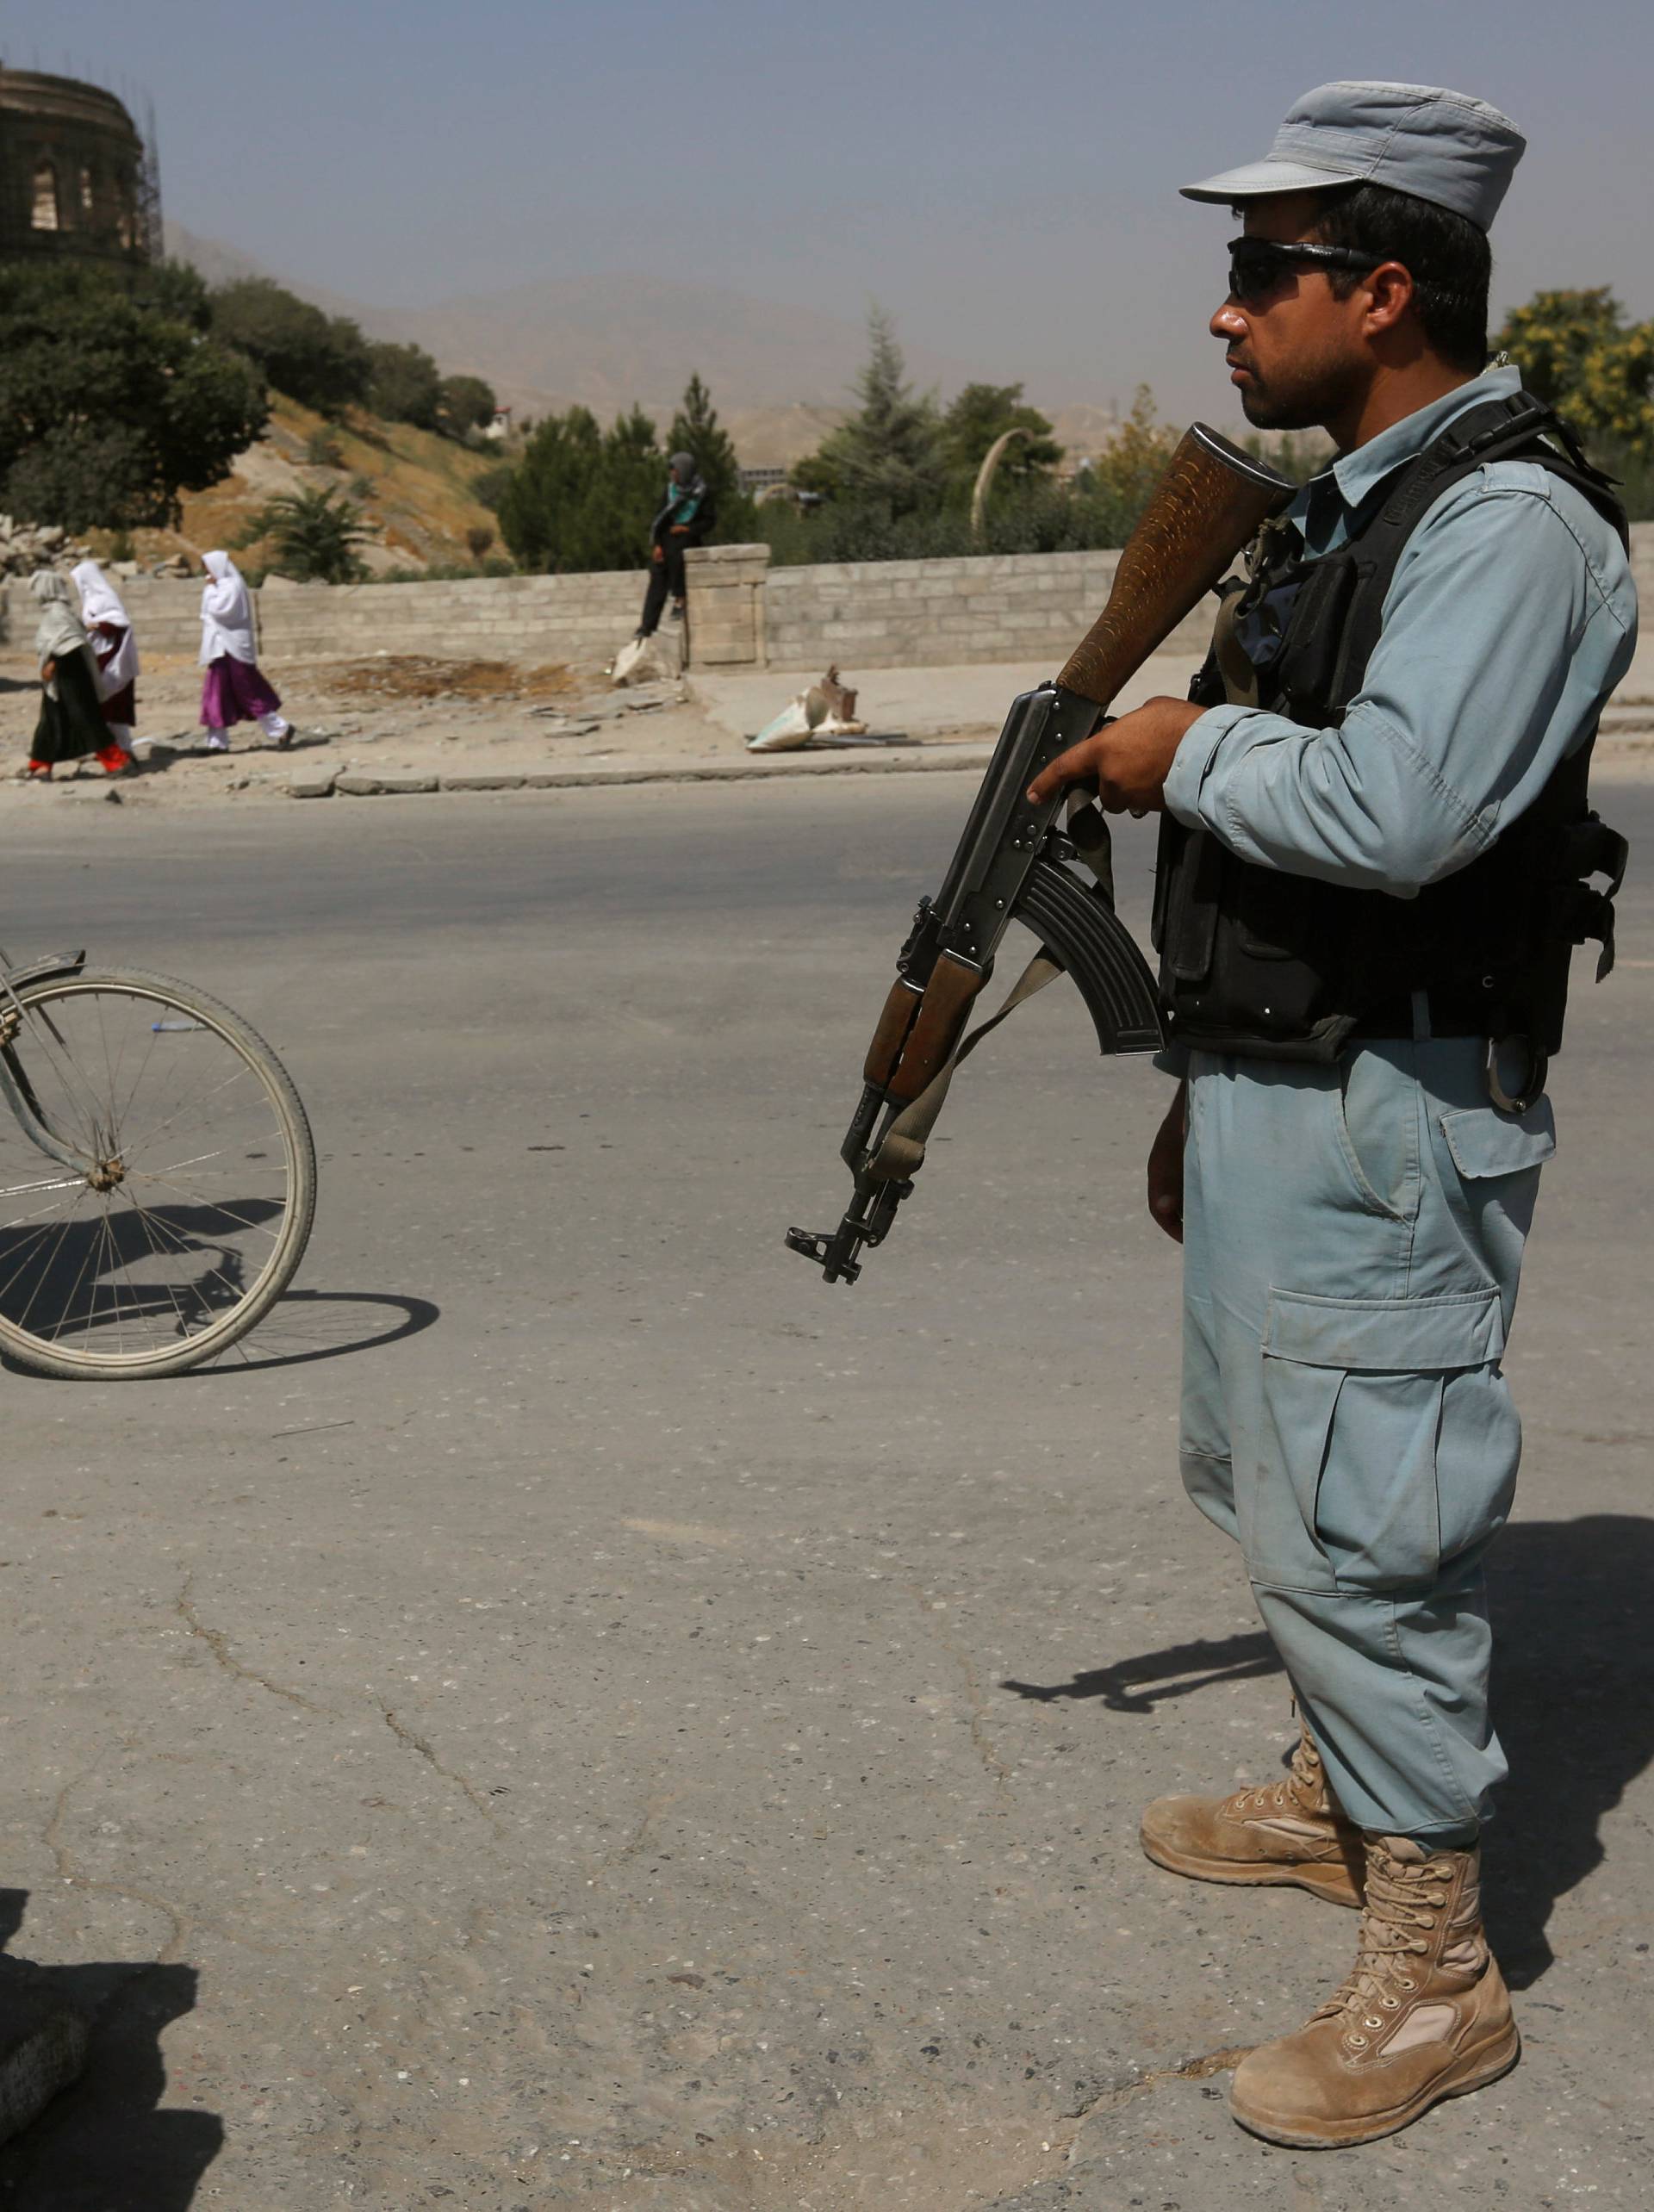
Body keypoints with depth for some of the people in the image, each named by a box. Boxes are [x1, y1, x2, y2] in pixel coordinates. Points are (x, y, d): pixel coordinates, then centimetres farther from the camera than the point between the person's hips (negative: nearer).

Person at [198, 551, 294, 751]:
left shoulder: (232, 586, -12)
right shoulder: (222, 587, 16)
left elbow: (217, 610, -21)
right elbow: (209, 613, 17)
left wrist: (211, 589, -9)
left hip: (233, 649, -10)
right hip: (221, 647, 10)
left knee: (248, 692, -4)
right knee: (217, 695, 5)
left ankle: (281, 728, 5)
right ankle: (218, 741, 5)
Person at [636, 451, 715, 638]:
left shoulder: (701, 492, -2)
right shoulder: (671, 488, 8)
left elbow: (710, 520, -1)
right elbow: (659, 518, 8)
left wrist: (688, 529, -15)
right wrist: (656, 544, -3)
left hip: (688, 538, -3)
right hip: (666, 538, 3)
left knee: (676, 553, -36)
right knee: (657, 583, -8)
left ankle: (679, 599, -20)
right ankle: (647, 626, -7)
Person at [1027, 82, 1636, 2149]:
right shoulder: (1336, 513, 14)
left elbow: (1393, 810, -31)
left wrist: (1186, 753, -13)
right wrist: (1203, 1089, 21)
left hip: (1389, 1119, -10)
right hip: (1270, 1089, 10)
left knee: (1364, 1528, -4)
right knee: (1269, 1483, 22)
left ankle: (1434, 1971, 9)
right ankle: (1334, 1797, 42)